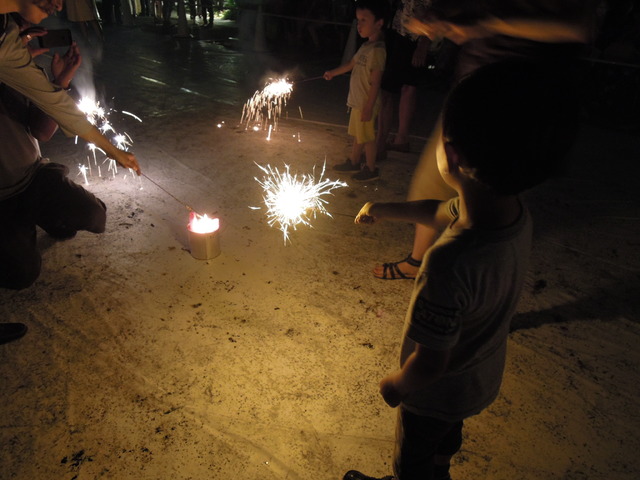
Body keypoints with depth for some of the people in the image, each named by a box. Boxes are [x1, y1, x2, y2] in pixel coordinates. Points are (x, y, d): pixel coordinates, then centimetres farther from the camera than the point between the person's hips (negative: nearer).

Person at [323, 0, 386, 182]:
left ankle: (371, 169, 16)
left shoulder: (377, 50, -20)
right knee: (357, 134, 21)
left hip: (366, 104, -9)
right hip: (357, 101, 9)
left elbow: (375, 83, -22)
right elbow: (351, 64, 25)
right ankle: (353, 162, 36)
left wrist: (368, 107, -23)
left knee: (367, 137, 2)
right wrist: (332, 73, 37)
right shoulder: (366, 46, 8)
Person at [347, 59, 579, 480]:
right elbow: (443, 212, -1)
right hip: (484, 378, 7)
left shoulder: (452, 264, -46)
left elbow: (429, 363, -32)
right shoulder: (516, 212, -21)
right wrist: (383, 210, 13)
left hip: (439, 392, -7)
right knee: (447, 437, 38)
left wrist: (394, 385, -10)